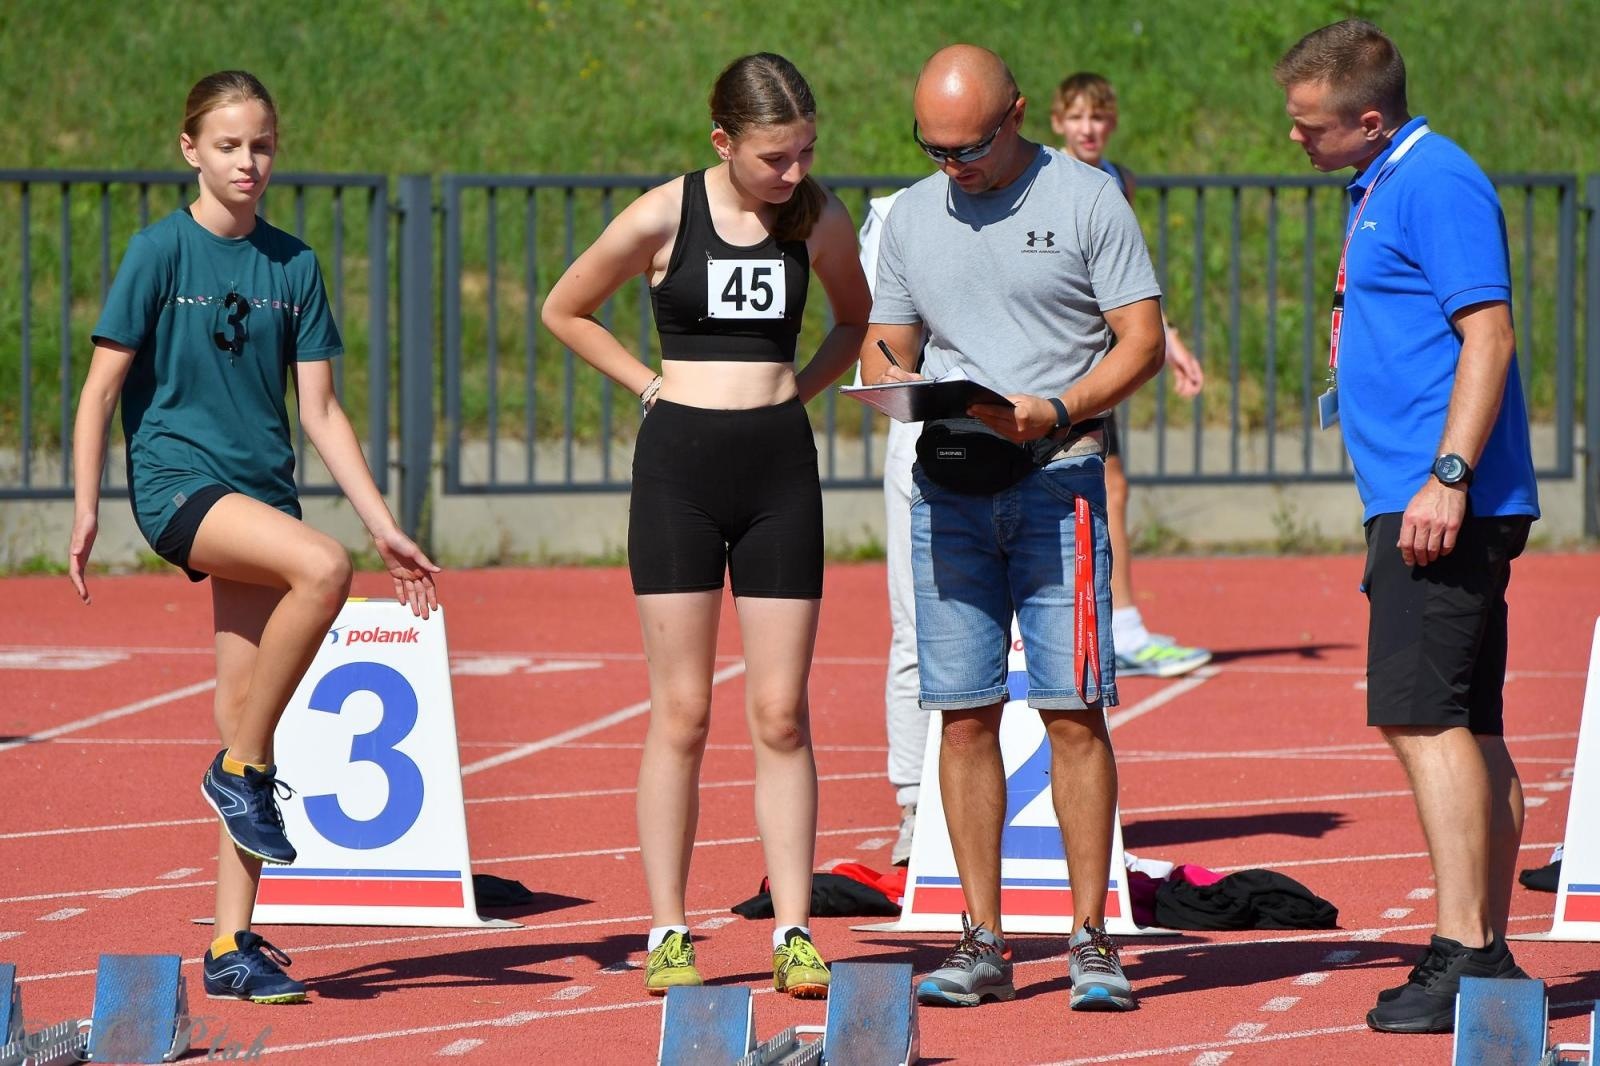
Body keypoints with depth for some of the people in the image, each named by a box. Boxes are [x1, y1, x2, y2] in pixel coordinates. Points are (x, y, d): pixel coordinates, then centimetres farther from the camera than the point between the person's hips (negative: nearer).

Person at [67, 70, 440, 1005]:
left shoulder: (293, 265, 9)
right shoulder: (162, 252, -3)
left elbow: (320, 412, 10)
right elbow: (102, 386, -2)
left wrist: (388, 528, 5)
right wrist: (87, 509, -9)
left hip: (261, 491, 5)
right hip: (178, 481, -5)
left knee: (247, 709, -1)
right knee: (322, 566, -32)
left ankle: (234, 945, 2)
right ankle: (243, 769, -15)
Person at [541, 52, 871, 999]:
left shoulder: (820, 221, 2)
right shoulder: (663, 218, -5)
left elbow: (857, 318, 20)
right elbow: (566, 311, 8)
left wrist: (801, 386, 5)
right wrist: (651, 383, 1)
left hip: (781, 467, 2)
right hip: (680, 465, -2)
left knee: (781, 715, 0)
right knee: (681, 712, -1)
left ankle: (794, 933, 2)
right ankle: (668, 933, 3)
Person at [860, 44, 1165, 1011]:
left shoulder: (1086, 198, 0)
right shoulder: (912, 217, 14)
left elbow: (1142, 340, -2)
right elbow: (883, 343, 17)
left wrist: (1056, 409, -17)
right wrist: (892, 379, -7)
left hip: (1057, 478, -4)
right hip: (948, 485, 4)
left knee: (1073, 710, -7)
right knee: (963, 712, 2)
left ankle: (1091, 939, -3)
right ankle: (983, 942, 8)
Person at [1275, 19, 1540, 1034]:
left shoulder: (1437, 183, -12)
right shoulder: (1384, 188, 19)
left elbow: (1489, 333, -20)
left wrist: (1448, 476, -25)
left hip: (1443, 503, -11)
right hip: (1422, 503, 11)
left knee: (1423, 716, -14)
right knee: (1470, 730, 10)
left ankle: (1462, 960, -17)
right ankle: (1490, 953, 12)